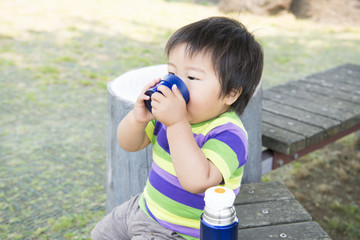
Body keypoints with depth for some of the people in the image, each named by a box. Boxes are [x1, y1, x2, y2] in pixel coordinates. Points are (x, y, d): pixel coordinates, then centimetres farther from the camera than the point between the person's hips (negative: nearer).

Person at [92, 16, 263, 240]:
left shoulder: (228, 133, -30)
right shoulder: (171, 110, -7)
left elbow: (197, 181, -44)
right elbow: (130, 144, 0)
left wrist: (177, 123, -46)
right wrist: (138, 118, -23)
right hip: (146, 207, 8)